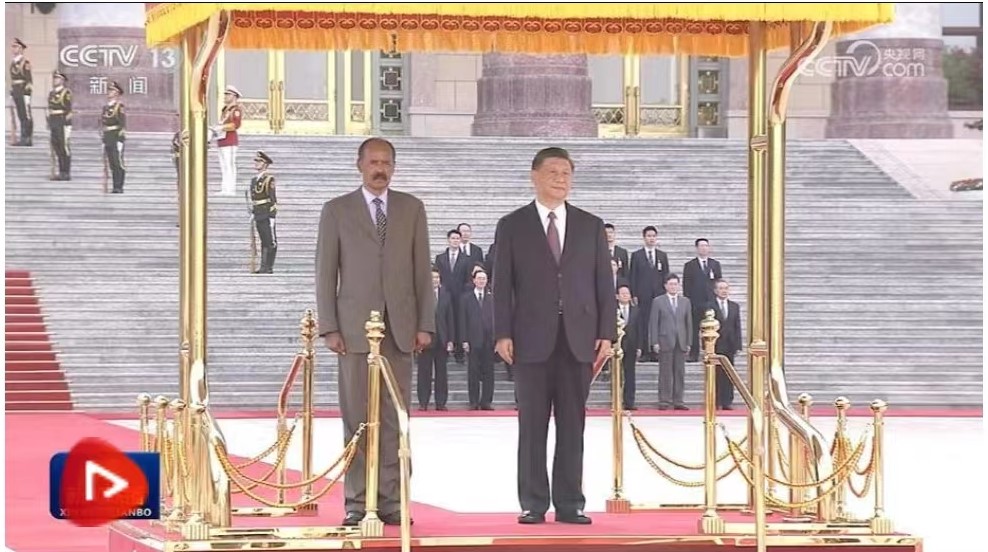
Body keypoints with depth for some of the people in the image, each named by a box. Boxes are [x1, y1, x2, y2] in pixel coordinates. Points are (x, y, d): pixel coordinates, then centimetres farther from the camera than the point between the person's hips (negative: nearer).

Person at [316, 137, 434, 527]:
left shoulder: (412, 208, 12)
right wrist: (329, 328, -4)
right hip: (355, 327, -2)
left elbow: (422, 269, 9)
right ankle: (357, 502, 1)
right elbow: (325, 273, 4)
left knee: (394, 418, 0)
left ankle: (391, 501, 3)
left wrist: (425, 324, 2)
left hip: (400, 326, 2)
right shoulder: (337, 210, 6)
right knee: (357, 418, -2)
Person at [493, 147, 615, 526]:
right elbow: (502, 284, 3)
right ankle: (533, 503, 3)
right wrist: (503, 334, -6)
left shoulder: (591, 226, 12)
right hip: (532, 339, -2)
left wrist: (606, 333, 1)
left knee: (573, 424, 2)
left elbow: (604, 283, 10)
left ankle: (570, 503, 5)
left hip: (578, 338, 2)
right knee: (532, 424, 0)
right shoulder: (512, 226, 7)